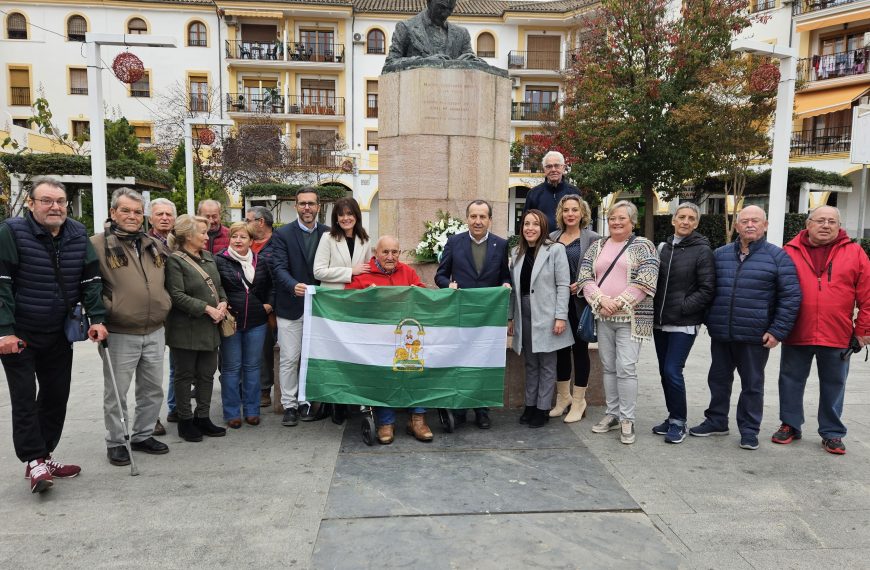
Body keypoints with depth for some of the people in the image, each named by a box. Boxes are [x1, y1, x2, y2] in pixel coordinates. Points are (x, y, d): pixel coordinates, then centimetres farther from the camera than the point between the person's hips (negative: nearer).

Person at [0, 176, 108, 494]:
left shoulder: (78, 235, 0)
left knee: (56, 395, 10)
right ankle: (33, 461, 7)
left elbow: (91, 280, 1)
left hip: (59, 334, 5)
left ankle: (44, 456, 24)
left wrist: (97, 318, -10)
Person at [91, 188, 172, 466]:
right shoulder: (98, 244, -6)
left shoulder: (154, 245, 12)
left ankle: (143, 435, 30)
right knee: (116, 393, 6)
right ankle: (115, 442, 22)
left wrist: (164, 308, 16)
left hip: (155, 333, 5)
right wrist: (104, 313, -16)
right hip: (120, 335, -5)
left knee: (153, 390, 14)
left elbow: (165, 283, 24)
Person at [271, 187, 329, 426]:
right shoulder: (283, 234, -3)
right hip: (291, 307, -2)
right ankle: (289, 405, 15)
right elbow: (279, 268, -12)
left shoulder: (328, 234, 5)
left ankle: (306, 401, 23)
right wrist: (294, 286, -31)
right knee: (289, 359, 3)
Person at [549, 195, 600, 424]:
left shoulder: (592, 238, -2)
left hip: (580, 302, -3)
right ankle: (563, 396, 26)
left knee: (580, 349, 5)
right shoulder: (553, 237, 9)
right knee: (561, 348, 11)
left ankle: (578, 400, 17)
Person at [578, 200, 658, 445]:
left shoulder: (643, 246, 0)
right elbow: (585, 277, 4)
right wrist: (601, 299, -12)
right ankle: (612, 414, 21)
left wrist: (618, 303, -15)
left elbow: (645, 281, -10)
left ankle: (627, 420, 3)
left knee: (626, 368, -8)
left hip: (631, 317, -4)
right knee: (608, 368, 10)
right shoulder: (597, 246, 13)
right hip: (602, 317, 4)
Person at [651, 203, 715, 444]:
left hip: (684, 324, -5)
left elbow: (707, 290, -8)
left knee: (672, 371, -10)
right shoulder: (663, 248, 9)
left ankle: (678, 422, 7)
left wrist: (682, 307, -14)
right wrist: (655, 309, 5)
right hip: (660, 322, 6)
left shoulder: (702, 251, -5)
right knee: (665, 371, 11)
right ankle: (672, 417, 25)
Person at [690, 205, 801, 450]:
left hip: (755, 337, -4)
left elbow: (791, 296, -6)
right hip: (720, 335, 4)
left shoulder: (778, 257, -3)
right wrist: (708, 320, 8)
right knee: (719, 380, 15)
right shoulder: (720, 254, 8)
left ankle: (749, 430, 21)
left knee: (752, 384, 9)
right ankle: (716, 421, 30)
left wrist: (778, 331, -11)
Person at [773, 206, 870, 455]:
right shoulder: (790, 252, 0)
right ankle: (790, 425, 26)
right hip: (796, 334, 0)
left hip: (837, 336, 0)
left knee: (833, 385, 12)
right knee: (791, 381, 10)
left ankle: (832, 433, 25)